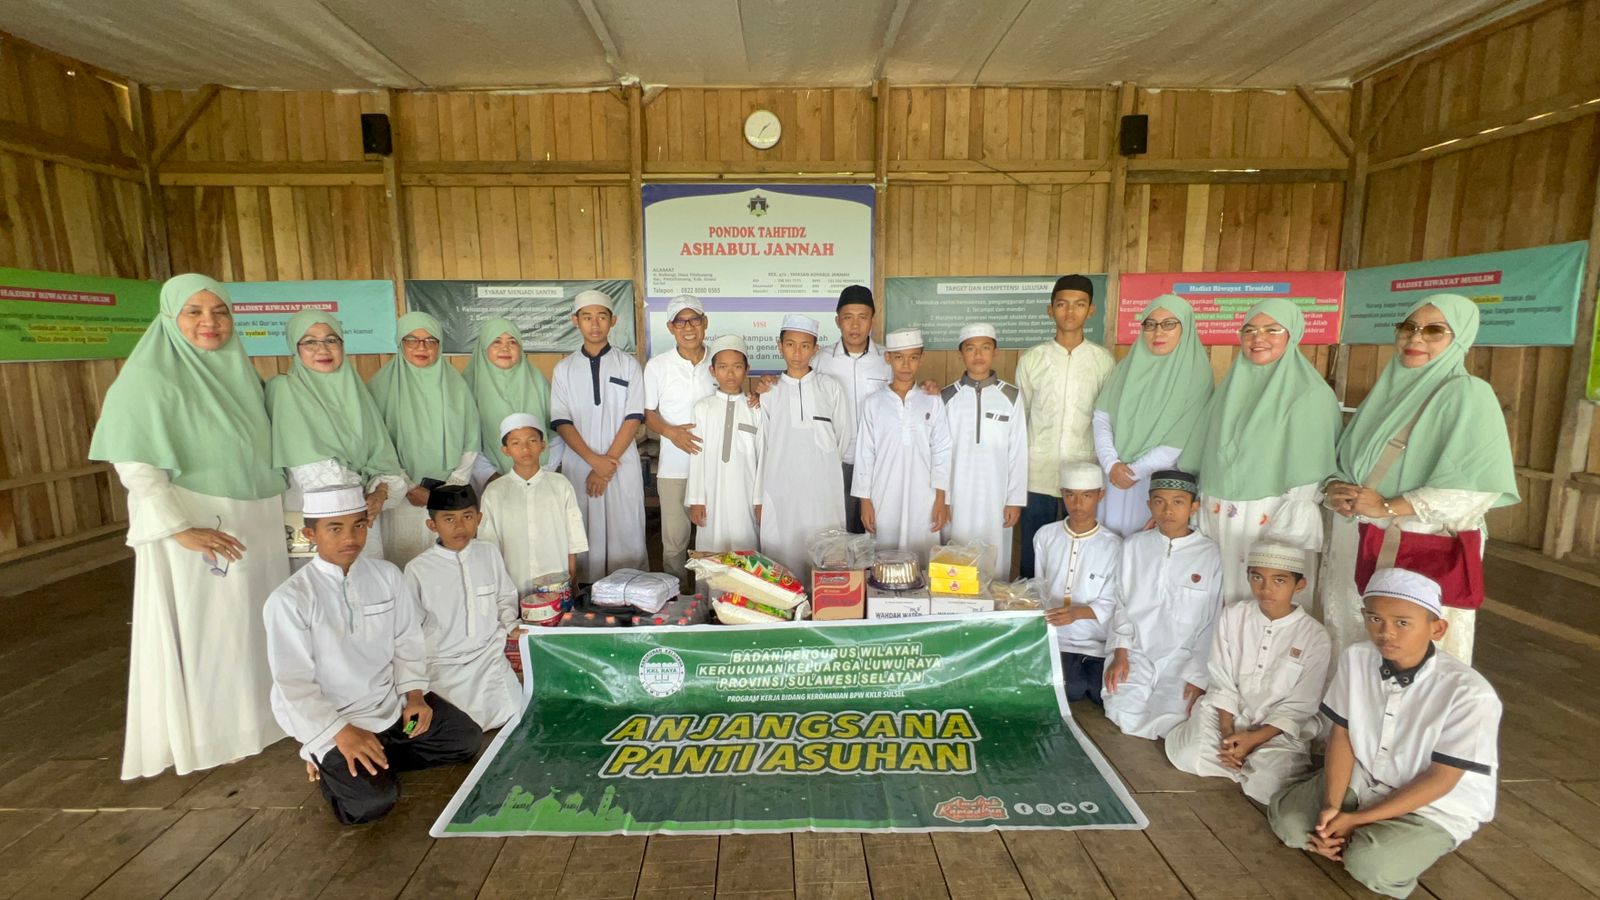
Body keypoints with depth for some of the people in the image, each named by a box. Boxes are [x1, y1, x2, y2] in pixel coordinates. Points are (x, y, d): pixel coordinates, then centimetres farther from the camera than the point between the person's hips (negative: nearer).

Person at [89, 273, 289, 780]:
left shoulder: (239, 370, 7)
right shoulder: (149, 377, -12)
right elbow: (133, 465, -16)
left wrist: (287, 510, 11)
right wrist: (179, 529, -22)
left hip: (256, 525, 6)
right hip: (198, 530, -6)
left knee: (255, 623, 16)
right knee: (203, 631, 7)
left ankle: (255, 715, 33)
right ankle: (210, 735, 24)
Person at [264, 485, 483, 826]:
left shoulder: (387, 575, -3)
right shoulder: (289, 600, -16)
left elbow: (407, 641, 4)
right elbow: (294, 684, -15)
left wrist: (414, 693, -7)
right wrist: (342, 732, -20)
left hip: (393, 699, 5)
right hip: (333, 718, -5)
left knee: (466, 738, -1)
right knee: (374, 800, -20)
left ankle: (377, 757, 8)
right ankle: (330, 761, 9)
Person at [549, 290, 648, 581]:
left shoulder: (629, 364, 4)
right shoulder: (564, 368, 7)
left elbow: (633, 418, -3)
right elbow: (561, 422, 1)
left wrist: (608, 464, -11)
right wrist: (594, 460, -12)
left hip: (622, 466, -1)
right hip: (579, 466, 1)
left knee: (626, 535, 1)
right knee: (584, 536, 4)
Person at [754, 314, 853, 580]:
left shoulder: (831, 388, 2)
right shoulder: (769, 393, 5)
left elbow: (846, 440, 8)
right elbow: (762, 448, 7)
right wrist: (758, 498, 7)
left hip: (823, 491, -1)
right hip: (780, 491, 1)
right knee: (782, 556, 3)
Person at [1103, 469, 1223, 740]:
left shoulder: (1209, 554, -5)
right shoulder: (1133, 545, 1)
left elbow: (1212, 622, -2)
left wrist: (1198, 676, -6)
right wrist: (1120, 654, -2)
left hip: (1182, 658, -1)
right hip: (1135, 652, 1)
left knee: (1168, 724, -18)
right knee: (1124, 716, -17)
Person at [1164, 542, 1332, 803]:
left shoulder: (1315, 637, -9)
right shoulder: (1233, 616, -4)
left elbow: (1298, 707, -8)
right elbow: (1222, 684, -2)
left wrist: (1254, 739, -19)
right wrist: (1227, 733, -15)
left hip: (1279, 730, -1)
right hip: (1228, 715, 2)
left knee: (1267, 786, -27)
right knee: (1190, 756, -24)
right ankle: (1247, 766, 2)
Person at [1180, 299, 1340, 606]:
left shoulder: (1311, 395, -6)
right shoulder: (1232, 386, 12)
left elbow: (1308, 476, -11)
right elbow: (1200, 457, 14)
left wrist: (1287, 539, -16)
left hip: (1271, 524, -5)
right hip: (1216, 522, 5)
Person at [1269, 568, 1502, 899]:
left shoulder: (1469, 693, -26)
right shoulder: (1355, 659, -13)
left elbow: (1440, 779, -20)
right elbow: (1342, 734, -5)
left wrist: (1359, 819, -20)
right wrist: (1331, 807, -16)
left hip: (1437, 808, -4)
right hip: (1361, 781, 4)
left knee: (1370, 863, -27)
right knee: (1285, 816, -12)